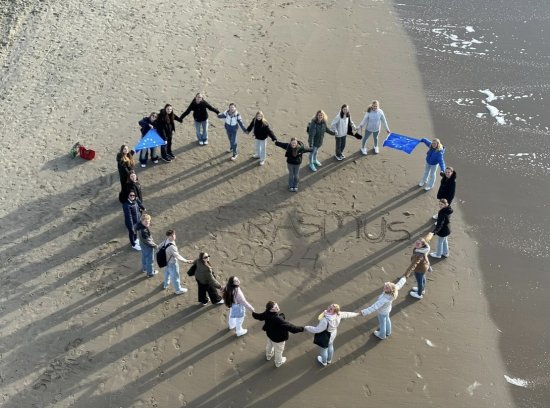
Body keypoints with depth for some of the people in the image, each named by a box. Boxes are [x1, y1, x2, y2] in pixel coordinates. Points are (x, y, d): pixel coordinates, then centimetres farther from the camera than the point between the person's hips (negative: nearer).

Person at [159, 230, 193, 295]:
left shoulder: (166, 241, -15)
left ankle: (165, 284, 59)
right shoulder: (172, 247, -40)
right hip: (172, 263, -8)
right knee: (175, 276, 16)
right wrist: (186, 261, -41)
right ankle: (178, 290, 39)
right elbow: (177, 256, -40)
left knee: (167, 272, 34)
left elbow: (160, 246, 3)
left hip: (166, 261, 8)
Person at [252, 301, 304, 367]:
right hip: (278, 338, -6)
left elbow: (259, 316, -4)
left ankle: (268, 356, 66)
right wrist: (301, 329, -41)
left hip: (270, 334, 6)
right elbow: (289, 326, -46)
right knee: (279, 350, 24)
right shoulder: (278, 319, -46)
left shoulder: (267, 314, -24)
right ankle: (278, 363, 52)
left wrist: (253, 313, 19)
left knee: (269, 345, 36)